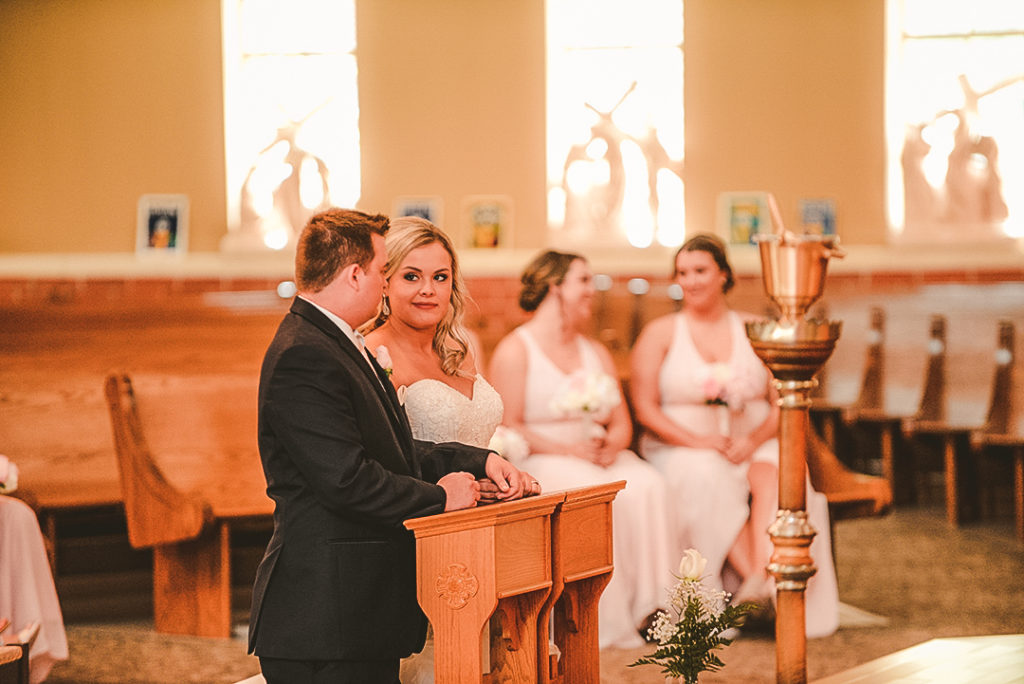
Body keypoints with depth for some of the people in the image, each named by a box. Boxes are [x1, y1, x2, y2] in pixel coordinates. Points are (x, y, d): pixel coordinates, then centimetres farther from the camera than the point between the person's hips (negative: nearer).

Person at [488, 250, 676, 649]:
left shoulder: (597, 353, 23)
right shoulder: (515, 350, 1)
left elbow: (622, 423, 17)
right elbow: (507, 428, -8)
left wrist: (611, 445, -7)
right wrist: (569, 450, -16)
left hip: (599, 458, 6)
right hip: (538, 463, -5)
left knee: (648, 486, -26)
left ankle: (651, 608, -27)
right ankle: (610, 622, -29)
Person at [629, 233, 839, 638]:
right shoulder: (660, 334, 8)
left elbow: (781, 403, 7)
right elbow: (644, 409, -2)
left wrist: (754, 440, -14)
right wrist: (700, 441, -16)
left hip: (751, 447, 2)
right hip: (681, 449, -1)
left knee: (772, 476, -34)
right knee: (708, 480, -37)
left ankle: (759, 578, -49)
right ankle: (759, 585, -43)